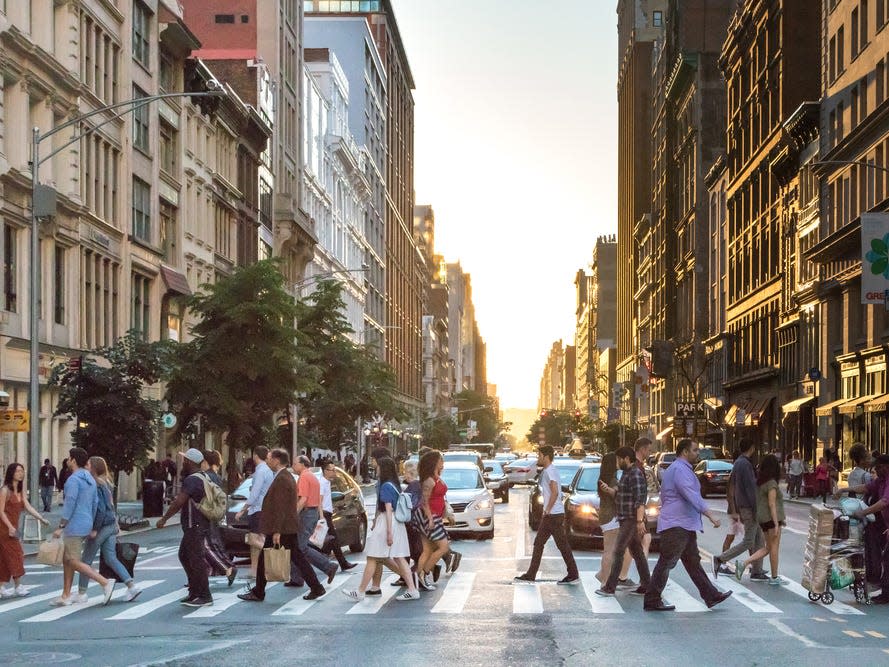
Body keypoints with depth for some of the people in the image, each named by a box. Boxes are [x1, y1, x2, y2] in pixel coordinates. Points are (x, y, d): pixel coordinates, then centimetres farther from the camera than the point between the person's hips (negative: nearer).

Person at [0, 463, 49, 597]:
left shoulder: (21, 491, 12)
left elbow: (28, 507, 5)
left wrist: (41, 518, -6)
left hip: (13, 528, 8)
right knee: (15, 556, -6)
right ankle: (18, 587, 1)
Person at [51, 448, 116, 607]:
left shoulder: (74, 479, -15)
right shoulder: (90, 479, 13)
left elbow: (70, 504, -21)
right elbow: (95, 503, 17)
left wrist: (61, 526, -18)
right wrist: (91, 526, 22)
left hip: (75, 526, -9)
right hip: (86, 525, 9)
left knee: (75, 562, -6)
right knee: (67, 560, 15)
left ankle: (105, 582, -16)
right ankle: (65, 596, 15)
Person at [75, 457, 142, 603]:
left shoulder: (96, 486, -17)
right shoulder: (106, 484, 11)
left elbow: (100, 509, -22)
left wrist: (95, 529, -20)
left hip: (101, 526, -9)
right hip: (111, 526, 9)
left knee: (86, 560, 5)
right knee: (111, 559, 10)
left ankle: (81, 593, 12)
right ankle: (132, 586, 0)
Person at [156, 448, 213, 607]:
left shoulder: (192, 480, -18)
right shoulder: (200, 478, 15)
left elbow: (179, 502, -25)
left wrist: (164, 519, -18)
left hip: (195, 527, -11)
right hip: (194, 526, 11)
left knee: (196, 560, -7)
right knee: (184, 556, 18)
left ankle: (205, 596, -5)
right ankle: (194, 592, 22)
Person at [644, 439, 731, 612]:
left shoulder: (681, 468, 20)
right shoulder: (680, 469, -15)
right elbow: (693, 496, -25)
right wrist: (710, 515, -27)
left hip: (685, 526, 11)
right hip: (676, 526, -11)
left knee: (693, 562, 12)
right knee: (666, 563, -7)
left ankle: (711, 596, 15)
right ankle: (652, 601, -4)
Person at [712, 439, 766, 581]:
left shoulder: (737, 463, 13)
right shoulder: (745, 464, -17)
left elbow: (734, 489, 18)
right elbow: (750, 489, -21)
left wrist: (737, 511, 21)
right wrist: (756, 510, -19)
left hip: (742, 507, 10)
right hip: (749, 508, -10)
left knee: (759, 539, 12)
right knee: (748, 542, -5)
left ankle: (757, 572, 12)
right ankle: (720, 559, -7)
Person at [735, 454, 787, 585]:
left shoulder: (759, 482, 12)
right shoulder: (771, 483, -14)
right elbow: (772, 504, -18)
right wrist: (776, 524, -18)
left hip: (763, 518, 9)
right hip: (771, 518, -9)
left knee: (768, 548, 12)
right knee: (774, 547, 0)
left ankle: (743, 564, 0)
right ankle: (774, 578, 6)